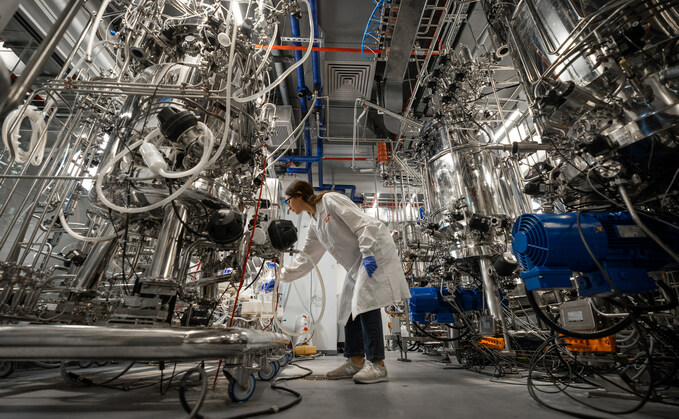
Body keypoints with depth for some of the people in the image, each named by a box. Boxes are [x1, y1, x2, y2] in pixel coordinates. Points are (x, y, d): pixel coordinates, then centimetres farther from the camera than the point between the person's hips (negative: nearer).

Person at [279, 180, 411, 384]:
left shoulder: (330, 199, -10)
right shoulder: (315, 225, 15)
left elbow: (362, 223, -18)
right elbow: (305, 258, 19)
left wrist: (367, 253, -24)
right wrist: (282, 277, 18)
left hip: (375, 252, -9)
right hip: (358, 263, 9)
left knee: (365, 302, -13)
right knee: (350, 306, 7)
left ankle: (377, 365, -3)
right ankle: (356, 361, 17)